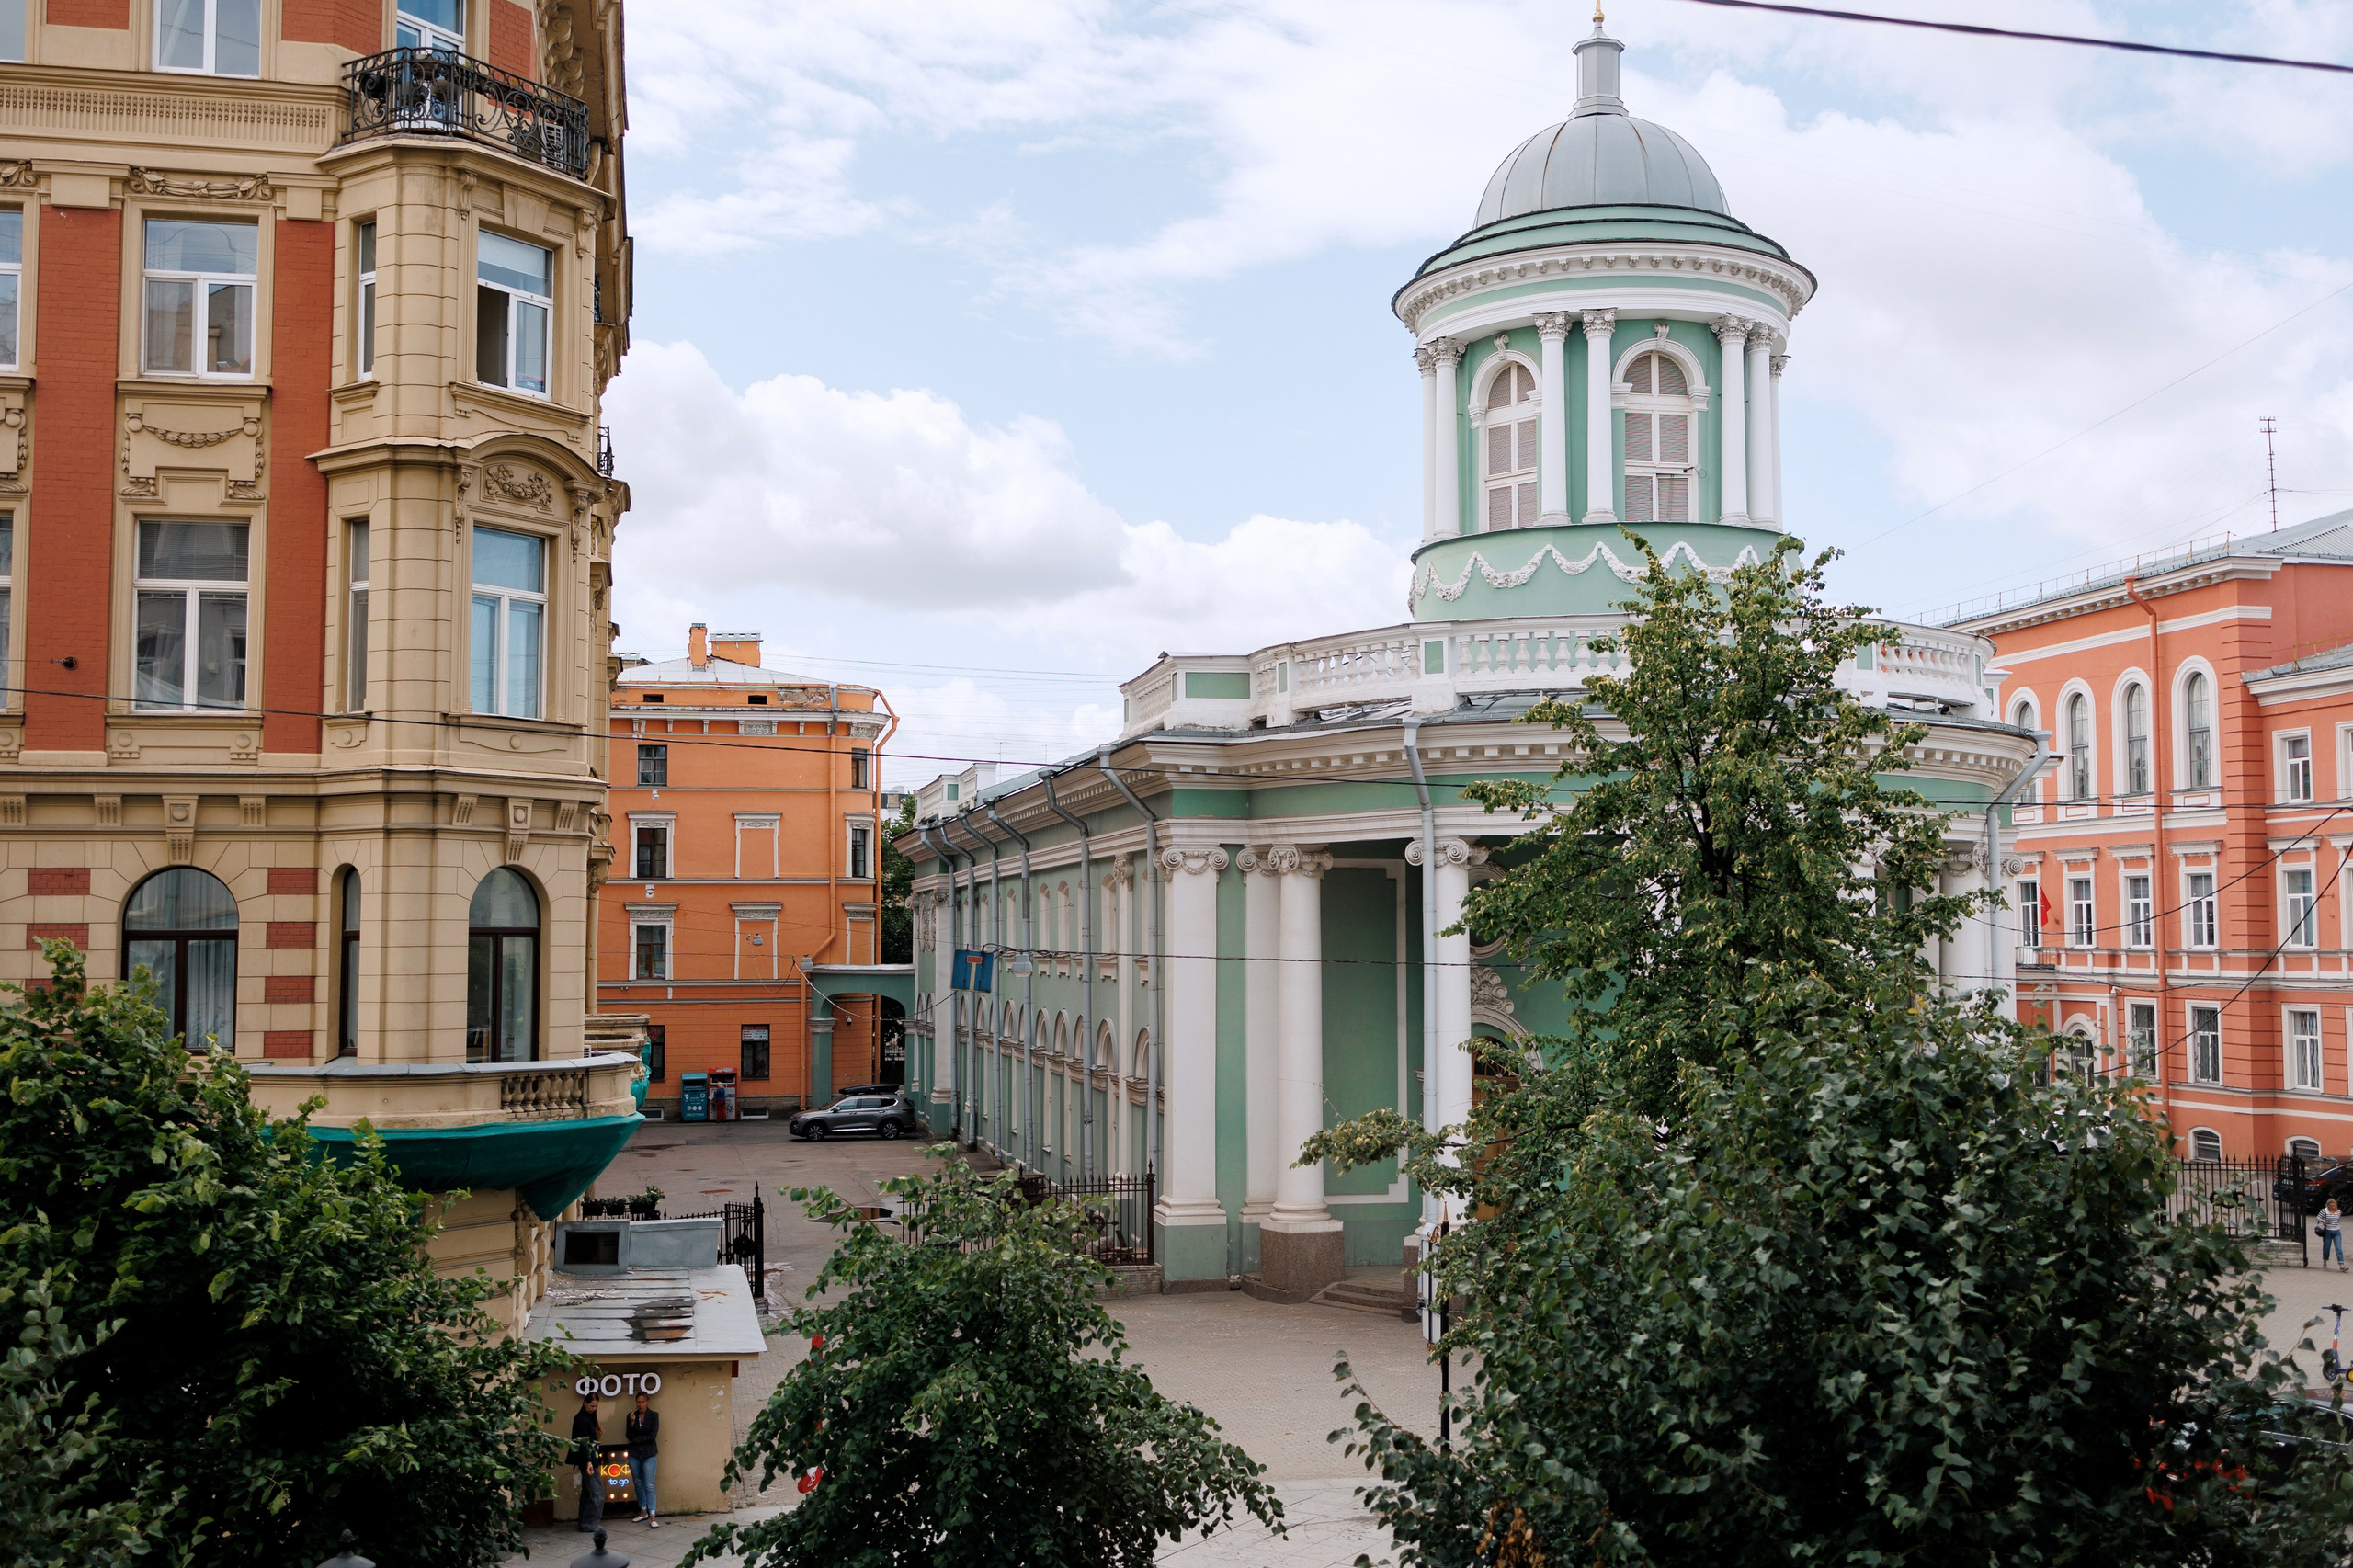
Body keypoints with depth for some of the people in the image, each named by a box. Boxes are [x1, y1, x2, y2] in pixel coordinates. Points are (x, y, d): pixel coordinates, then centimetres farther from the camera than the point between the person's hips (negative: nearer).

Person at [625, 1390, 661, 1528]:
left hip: (649, 1454, -3)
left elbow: (652, 1435, -11)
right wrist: (632, 1422, -18)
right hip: (634, 1454, 3)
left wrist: (636, 1439, -6)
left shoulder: (654, 1415, -4)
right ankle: (643, 1511, 24)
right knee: (638, 1483, 12)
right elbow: (629, 1436, -4)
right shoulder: (631, 1416, 3)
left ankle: (653, 1516, -13)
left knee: (649, 1485, -9)